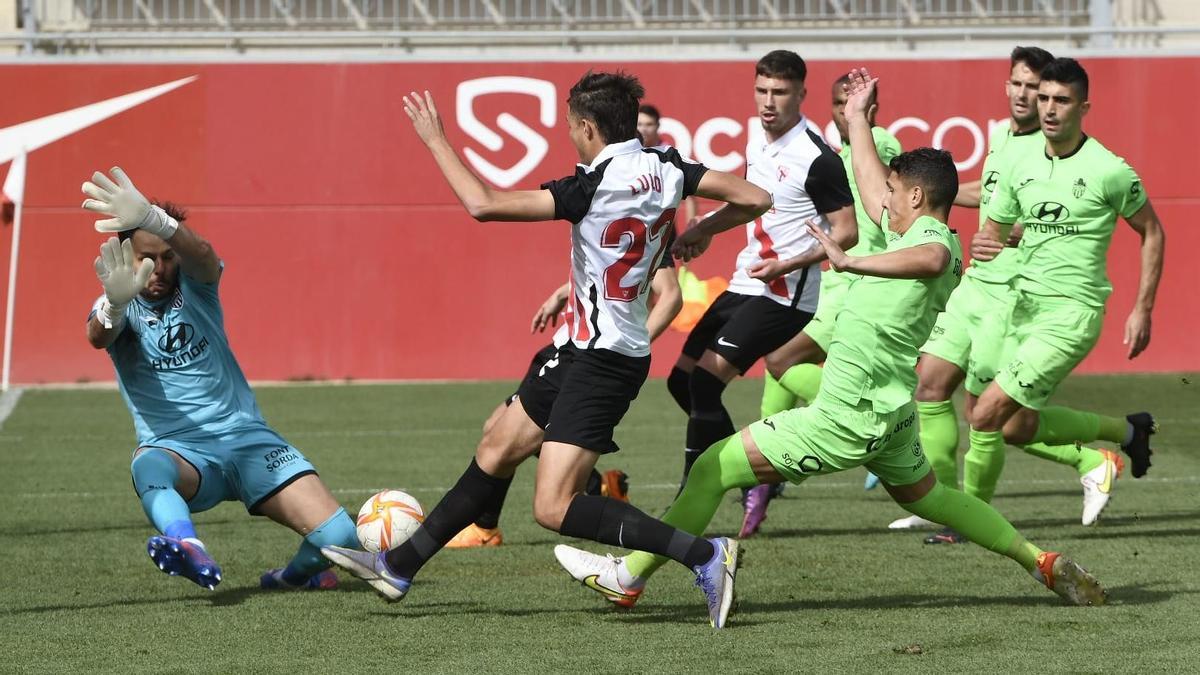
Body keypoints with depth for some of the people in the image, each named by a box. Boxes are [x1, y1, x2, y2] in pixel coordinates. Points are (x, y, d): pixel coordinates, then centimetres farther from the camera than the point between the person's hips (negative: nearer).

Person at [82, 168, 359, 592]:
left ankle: (297, 574, 20)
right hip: (180, 452, -2)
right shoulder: (120, 308, 1)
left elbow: (201, 254, -23)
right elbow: (98, 337, -25)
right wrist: (115, 304, -52)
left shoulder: (194, 282, 3)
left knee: (338, 536, -14)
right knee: (148, 465, -40)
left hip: (246, 437, 2)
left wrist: (154, 220, -47)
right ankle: (190, 551, -68)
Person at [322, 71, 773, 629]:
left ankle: (703, 555, -19)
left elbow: (482, 204, -24)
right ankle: (398, 566, 31)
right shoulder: (666, 170, -1)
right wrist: (699, 231, 19)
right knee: (497, 451, 19)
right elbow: (754, 200, 3)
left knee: (554, 508, -14)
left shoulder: (594, 186, -22)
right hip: (584, 353, 10)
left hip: (601, 362, -10)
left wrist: (435, 140, -11)